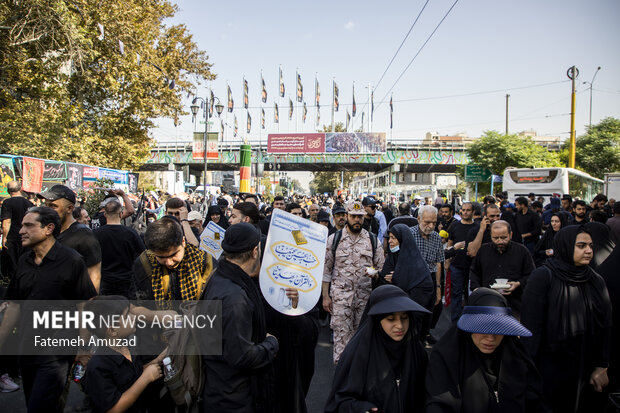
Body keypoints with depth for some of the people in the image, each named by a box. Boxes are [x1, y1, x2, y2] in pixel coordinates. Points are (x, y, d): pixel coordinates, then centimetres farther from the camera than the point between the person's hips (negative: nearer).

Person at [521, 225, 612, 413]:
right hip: (549, 367, -4)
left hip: (585, 369, 5)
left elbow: (606, 325, 5)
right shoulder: (543, 277, -14)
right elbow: (530, 324, -16)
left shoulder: (596, 281, 2)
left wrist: (601, 367, 1)